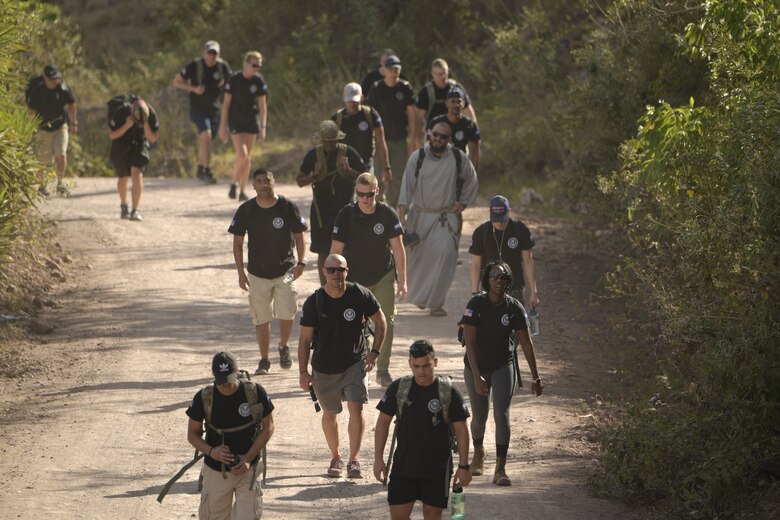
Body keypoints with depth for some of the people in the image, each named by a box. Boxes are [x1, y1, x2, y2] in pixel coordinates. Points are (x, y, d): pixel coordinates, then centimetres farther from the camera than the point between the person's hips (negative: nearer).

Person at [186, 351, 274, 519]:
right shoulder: (204, 398, -9)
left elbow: (268, 427, -1)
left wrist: (248, 458, -13)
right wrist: (210, 451, -19)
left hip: (247, 469, -1)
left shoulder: (256, 393, -11)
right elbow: (192, 434, 2)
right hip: (215, 470, 1)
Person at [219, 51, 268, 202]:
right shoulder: (234, 79, -12)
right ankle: (234, 182, 9)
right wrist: (223, 126, -8)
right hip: (235, 121, -3)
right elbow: (226, 103, -7)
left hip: (251, 122, 3)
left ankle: (242, 190, 16)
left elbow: (262, 105, 1)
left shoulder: (259, 81, -3)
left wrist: (263, 127, -3)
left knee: (248, 157, 6)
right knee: (242, 155, -15)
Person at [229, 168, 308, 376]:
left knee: (286, 314, -12)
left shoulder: (288, 207, -6)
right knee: (261, 319, 3)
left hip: (285, 270, -1)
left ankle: (283, 347, 17)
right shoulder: (246, 210, -3)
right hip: (257, 273, 1)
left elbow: (299, 237, 1)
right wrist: (241, 273, -3)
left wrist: (301, 263, -13)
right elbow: (238, 243, 3)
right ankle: (264, 360, 17)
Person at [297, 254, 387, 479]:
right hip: (324, 367, 1)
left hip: (355, 363, -1)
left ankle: (354, 461, -15)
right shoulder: (314, 302, -10)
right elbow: (305, 339, -4)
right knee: (329, 414, 14)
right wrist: (303, 372, -8)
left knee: (356, 407, -17)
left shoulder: (360, 295, -10)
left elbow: (380, 321, 5)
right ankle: (335, 458, 33)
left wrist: (375, 352, -2)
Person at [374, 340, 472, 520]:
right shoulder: (398, 389, -2)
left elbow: (461, 430, -2)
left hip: (437, 468, -2)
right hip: (404, 466, 2)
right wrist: (378, 459, 1)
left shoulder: (449, 392, -7)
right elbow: (383, 422, 6)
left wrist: (463, 466, -3)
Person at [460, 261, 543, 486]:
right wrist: (477, 377, -24)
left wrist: (535, 377, -1)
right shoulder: (476, 304, -16)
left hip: (503, 366, 0)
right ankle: (478, 452, 44)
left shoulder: (514, 307, -11)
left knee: (502, 415, -14)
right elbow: (470, 342, -18)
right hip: (476, 366, 0)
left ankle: (500, 469, -14)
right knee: (480, 417, 13)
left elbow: (526, 343, -4)